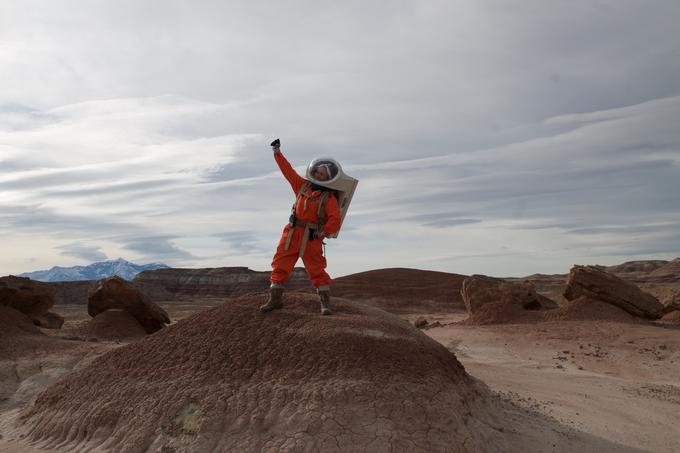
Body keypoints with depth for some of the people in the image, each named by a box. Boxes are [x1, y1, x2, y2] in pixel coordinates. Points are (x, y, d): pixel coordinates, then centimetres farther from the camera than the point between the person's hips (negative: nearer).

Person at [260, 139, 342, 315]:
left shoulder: (329, 198, -6)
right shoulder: (303, 185, 9)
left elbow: (335, 220, -15)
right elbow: (288, 170, 14)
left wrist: (323, 233, -21)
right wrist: (278, 153, 13)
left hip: (312, 237, -5)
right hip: (292, 233, 5)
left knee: (316, 270, -4)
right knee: (280, 265, 5)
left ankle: (325, 303, 5)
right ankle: (275, 299, 14)